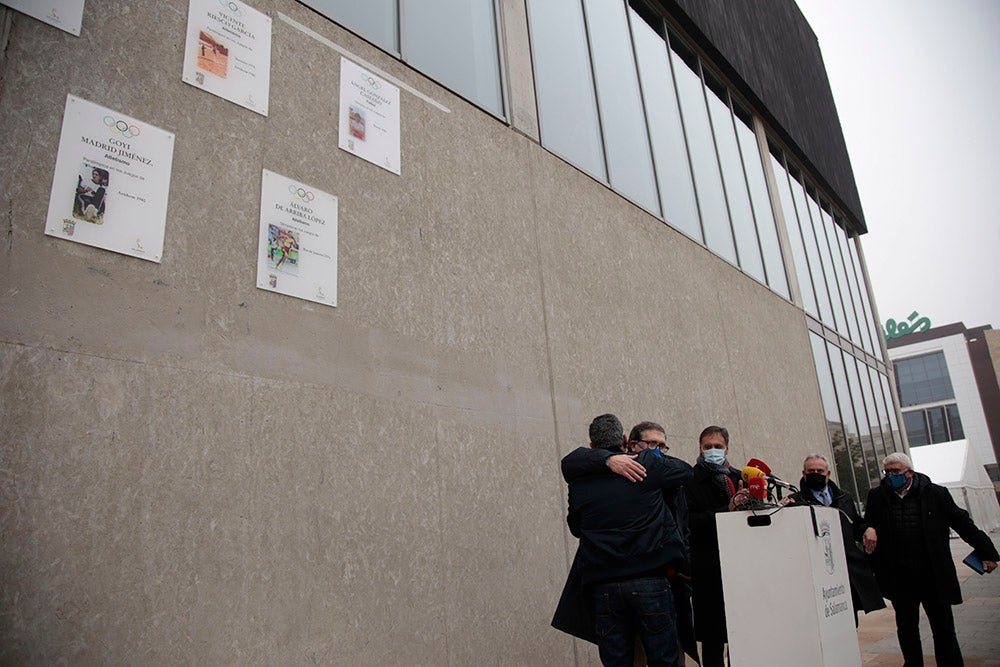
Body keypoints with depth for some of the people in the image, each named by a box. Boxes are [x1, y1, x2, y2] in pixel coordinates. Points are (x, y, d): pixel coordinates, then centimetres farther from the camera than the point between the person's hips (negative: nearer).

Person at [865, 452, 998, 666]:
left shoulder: (936, 494, -2)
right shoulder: (876, 497, 1)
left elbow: (963, 524, 5)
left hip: (933, 574, -1)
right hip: (899, 578, 1)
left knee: (943, 627, 9)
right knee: (906, 628, 12)